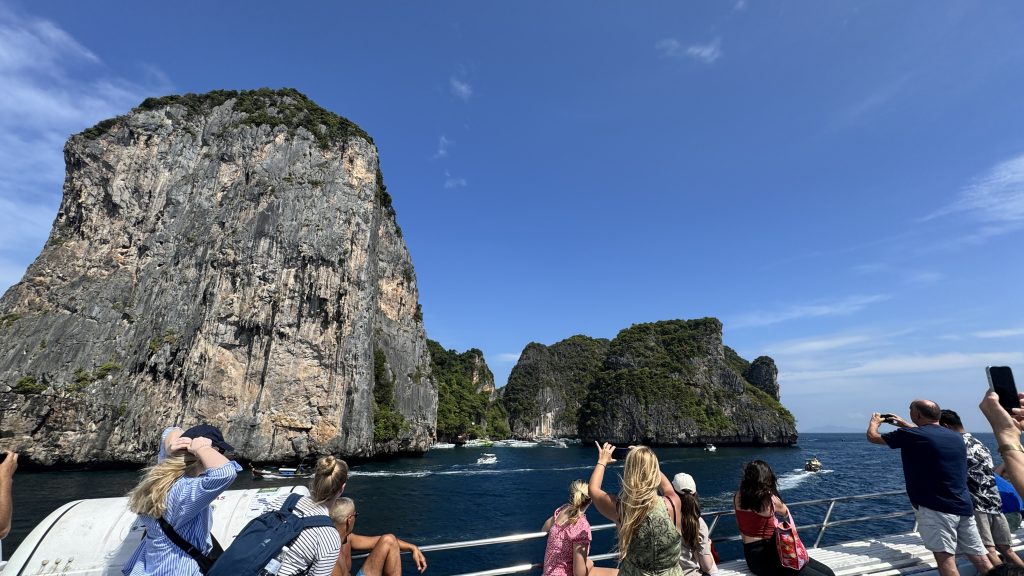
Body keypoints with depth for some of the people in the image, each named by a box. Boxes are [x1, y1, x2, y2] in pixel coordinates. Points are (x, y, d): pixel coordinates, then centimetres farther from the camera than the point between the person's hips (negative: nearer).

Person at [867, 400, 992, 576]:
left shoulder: (910, 435, -10)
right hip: (964, 508, 7)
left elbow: (872, 437, 2)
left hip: (935, 508, -7)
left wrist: (875, 421, 22)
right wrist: (903, 424, 42)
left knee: (945, 557, -9)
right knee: (980, 559, 9)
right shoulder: (956, 436, 12)